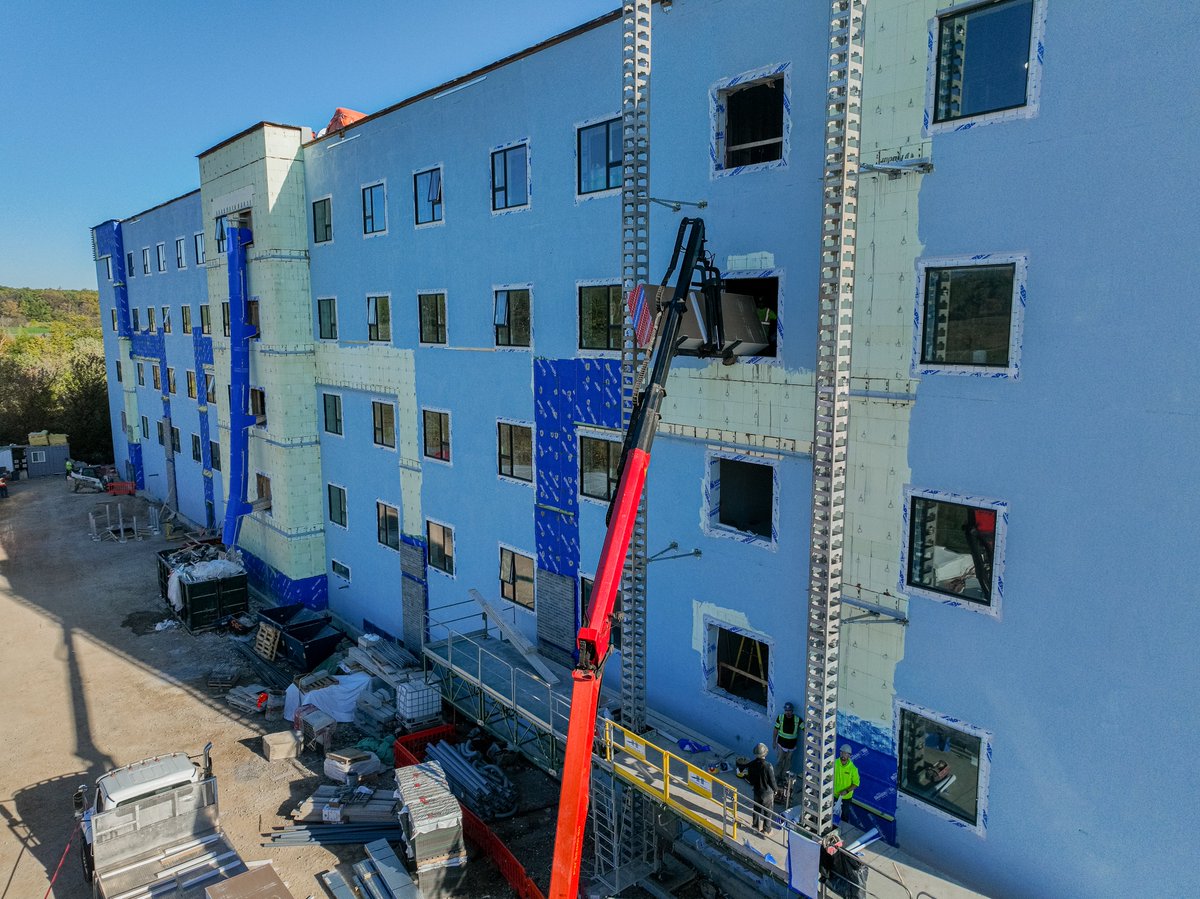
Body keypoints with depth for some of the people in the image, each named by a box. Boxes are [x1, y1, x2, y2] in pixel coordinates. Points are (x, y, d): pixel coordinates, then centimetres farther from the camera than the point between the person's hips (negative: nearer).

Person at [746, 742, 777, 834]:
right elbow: (772, 780, -20)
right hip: (767, 792, -4)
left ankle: (756, 826, 38)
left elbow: (750, 778, -1)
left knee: (757, 809, 24)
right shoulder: (768, 766, -30)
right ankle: (766, 829, 26)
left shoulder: (751, 765, -15)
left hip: (757, 791, 4)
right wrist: (775, 789, 0)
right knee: (768, 811, 16)